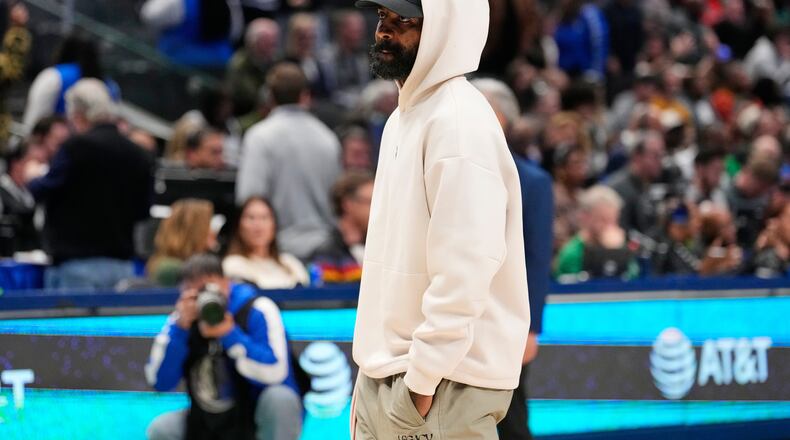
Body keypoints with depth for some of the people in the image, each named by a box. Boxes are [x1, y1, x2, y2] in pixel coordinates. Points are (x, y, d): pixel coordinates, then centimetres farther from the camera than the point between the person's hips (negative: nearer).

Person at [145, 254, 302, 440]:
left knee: (278, 397, -34)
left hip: (264, 423, -5)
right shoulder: (182, 320, -3)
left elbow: (275, 373, -27)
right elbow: (159, 381, -12)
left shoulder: (256, 310, -15)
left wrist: (229, 334, -33)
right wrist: (180, 327, -21)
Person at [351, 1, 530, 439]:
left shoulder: (460, 121, -16)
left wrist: (423, 378, -22)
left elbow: (464, 271, -22)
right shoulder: (405, 114, 15)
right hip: (385, 370, 9)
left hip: (442, 380, -9)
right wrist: (378, 358, 16)